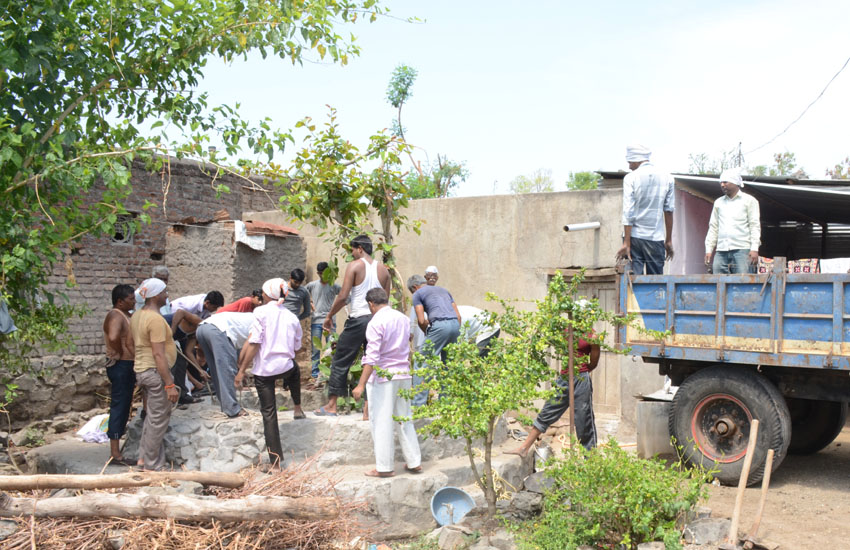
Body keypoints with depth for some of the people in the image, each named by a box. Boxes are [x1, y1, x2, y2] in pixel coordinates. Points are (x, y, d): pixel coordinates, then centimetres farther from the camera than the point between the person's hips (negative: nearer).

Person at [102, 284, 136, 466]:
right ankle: (115, 453, -3)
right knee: (119, 407, -7)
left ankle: (116, 450, 23)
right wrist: (119, 352, -21)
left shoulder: (125, 315, 14)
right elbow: (113, 337, -36)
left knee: (124, 407, 15)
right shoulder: (116, 316, -17)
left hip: (127, 367, 10)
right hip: (120, 366, -10)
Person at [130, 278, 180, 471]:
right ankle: (151, 466, 7)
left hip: (140, 369, 10)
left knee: (152, 415, 21)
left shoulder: (136, 316, 11)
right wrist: (170, 384, -22)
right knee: (158, 420, 0)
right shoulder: (156, 319, -19)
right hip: (155, 371, -10)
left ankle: (143, 457, 26)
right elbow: (159, 354, -23)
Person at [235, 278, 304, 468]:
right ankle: (297, 408, 45)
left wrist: (242, 371, -9)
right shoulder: (291, 317, 6)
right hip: (285, 367, 3)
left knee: (268, 413, 4)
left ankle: (276, 461, 6)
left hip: (263, 369, -3)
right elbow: (296, 347, 11)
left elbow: (254, 343, -13)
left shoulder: (261, 311, -7)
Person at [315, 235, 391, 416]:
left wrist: (329, 316, 0)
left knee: (340, 362, 6)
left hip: (358, 320, -5)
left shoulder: (354, 266, -5)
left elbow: (342, 296, -11)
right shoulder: (383, 270, 10)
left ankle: (331, 405, 9)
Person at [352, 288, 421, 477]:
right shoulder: (403, 318, 8)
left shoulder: (375, 323, -14)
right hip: (404, 374, 7)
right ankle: (414, 462, 20)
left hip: (383, 376, -7)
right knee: (404, 419, 15)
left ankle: (385, 467, 6)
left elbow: (372, 357, -19)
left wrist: (361, 385, -18)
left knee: (381, 422, 2)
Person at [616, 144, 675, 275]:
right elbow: (669, 211, 8)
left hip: (634, 236, -2)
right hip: (656, 238, 2)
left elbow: (628, 213, -8)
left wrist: (626, 244, -9)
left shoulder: (630, 178, -4)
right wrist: (668, 240, 14)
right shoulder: (667, 178, 6)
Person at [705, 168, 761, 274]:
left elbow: (755, 226, 2)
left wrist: (754, 249, -10)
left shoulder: (749, 200, 9)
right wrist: (708, 249, 9)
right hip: (721, 251, 4)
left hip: (742, 249, -4)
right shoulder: (718, 202, 21)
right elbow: (713, 227, 19)